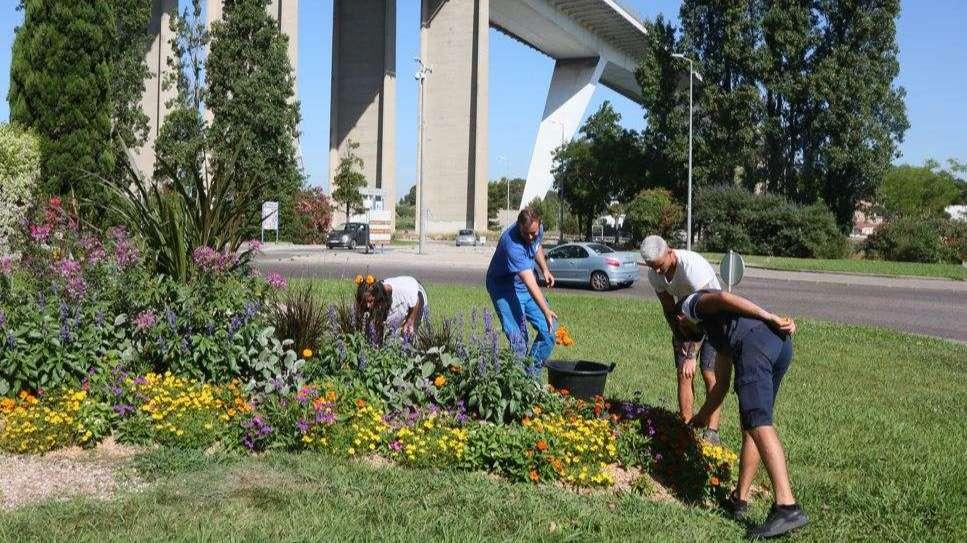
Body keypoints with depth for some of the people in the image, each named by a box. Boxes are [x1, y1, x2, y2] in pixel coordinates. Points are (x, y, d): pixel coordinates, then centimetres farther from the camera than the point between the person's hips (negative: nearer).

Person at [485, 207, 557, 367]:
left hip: (526, 285, 8)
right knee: (519, 340, -18)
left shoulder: (538, 230, -11)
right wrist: (546, 311, -45)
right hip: (504, 289, -7)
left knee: (549, 329, 1)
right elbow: (530, 283, -40)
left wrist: (545, 270, 6)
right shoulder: (512, 245, -35)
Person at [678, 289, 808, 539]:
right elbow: (721, 385, 45)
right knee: (752, 424, 17)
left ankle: (787, 507, -27)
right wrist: (702, 417, 58)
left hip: (754, 341, -9)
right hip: (782, 343, 9)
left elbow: (723, 297, -1)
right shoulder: (718, 332, 41)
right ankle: (739, 500, 20)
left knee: (758, 424, -16)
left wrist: (772, 318, -5)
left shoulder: (691, 304, 21)